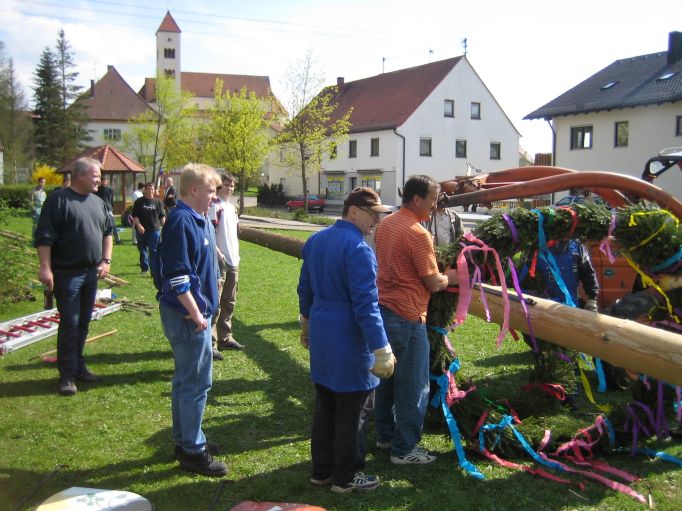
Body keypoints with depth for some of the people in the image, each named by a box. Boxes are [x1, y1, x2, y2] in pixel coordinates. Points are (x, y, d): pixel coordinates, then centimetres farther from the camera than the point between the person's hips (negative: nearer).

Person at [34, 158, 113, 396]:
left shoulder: (97, 202, 11)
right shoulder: (58, 199, -10)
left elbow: (107, 232, 20)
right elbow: (44, 237, -13)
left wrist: (106, 260, 9)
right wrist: (45, 268, -19)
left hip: (91, 273, 6)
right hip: (67, 273, -6)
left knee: (83, 322, 12)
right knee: (69, 323, -4)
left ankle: (79, 367, 23)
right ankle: (67, 375, 3)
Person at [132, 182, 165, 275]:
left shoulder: (158, 202, 6)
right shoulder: (139, 202, 1)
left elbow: (162, 216, 8)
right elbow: (135, 215, -2)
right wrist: (139, 225, -16)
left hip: (154, 229, -1)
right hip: (141, 230, 1)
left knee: (154, 250, -3)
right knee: (142, 249, 12)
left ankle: (155, 270, -3)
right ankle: (144, 267, 27)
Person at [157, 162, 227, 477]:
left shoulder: (197, 219, 12)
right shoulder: (181, 221, -19)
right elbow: (176, 275, -24)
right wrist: (195, 313, -21)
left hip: (194, 312, 10)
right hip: (188, 316, -10)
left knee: (186, 379, 18)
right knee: (196, 382, -2)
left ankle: (185, 440, 30)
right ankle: (193, 451, 9)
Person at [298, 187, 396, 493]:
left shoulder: (315, 240, 6)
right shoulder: (359, 249, -21)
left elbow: (305, 289, 16)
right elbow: (366, 306, -24)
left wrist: (307, 323, 30)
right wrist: (382, 351, -21)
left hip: (321, 339, 9)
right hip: (348, 344, -8)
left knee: (324, 407, 19)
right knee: (352, 413, 7)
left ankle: (322, 469, 31)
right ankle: (346, 478, 20)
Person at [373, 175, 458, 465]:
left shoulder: (385, 224, 8)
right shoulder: (418, 234, -18)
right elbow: (433, 284, -14)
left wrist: (435, 272, 20)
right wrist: (449, 277, 6)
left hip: (382, 310, 9)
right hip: (406, 318, -9)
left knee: (386, 378, 20)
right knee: (413, 387, 4)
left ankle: (385, 435, 32)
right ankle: (404, 449, 13)